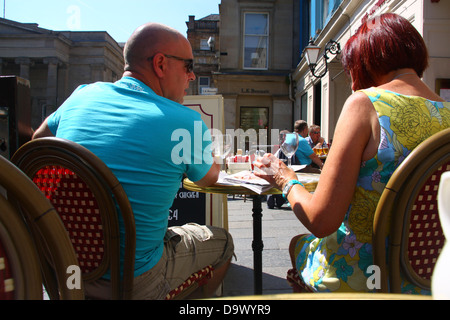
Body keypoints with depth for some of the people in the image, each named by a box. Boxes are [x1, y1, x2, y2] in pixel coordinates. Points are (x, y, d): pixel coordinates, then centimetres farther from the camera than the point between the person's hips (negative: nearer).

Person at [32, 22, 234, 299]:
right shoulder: (185, 121, -18)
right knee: (222, 241, 19)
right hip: (134, 282, -6)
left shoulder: (82, 96, -2)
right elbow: (209, 178, 2)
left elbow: (38, 139, 17)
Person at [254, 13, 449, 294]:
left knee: (299, 243, 25)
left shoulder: (365, 103, -19)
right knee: (307, 242, 28)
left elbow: (321, 221, -22)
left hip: (357, 279, -5)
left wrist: (287, 181, -3)